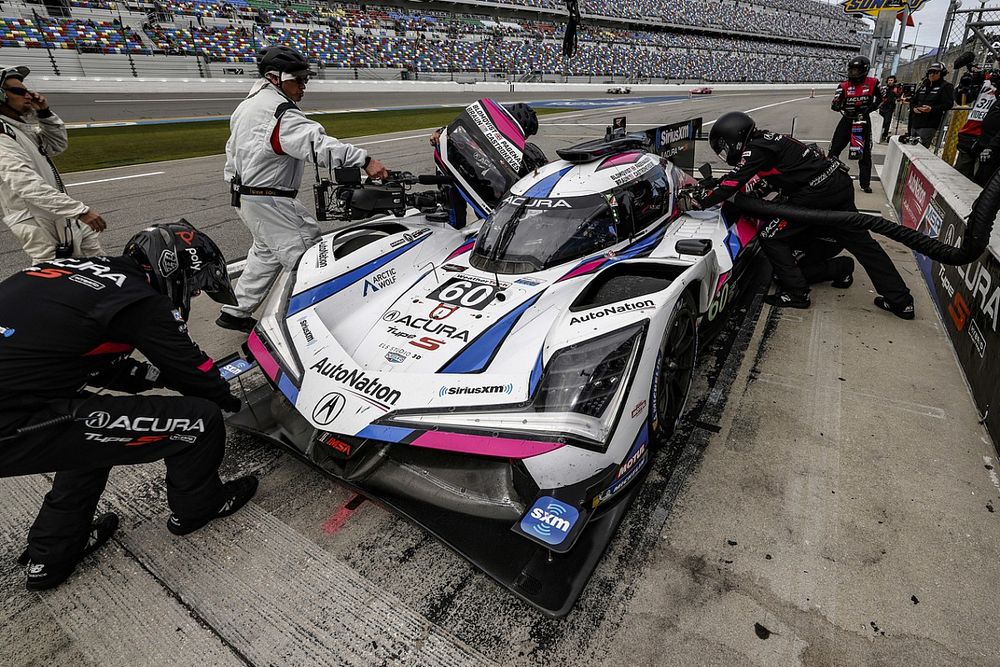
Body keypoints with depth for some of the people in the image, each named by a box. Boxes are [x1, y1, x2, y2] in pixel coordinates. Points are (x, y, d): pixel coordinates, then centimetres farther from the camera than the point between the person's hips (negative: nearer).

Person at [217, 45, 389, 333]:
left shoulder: (248, 104, 15)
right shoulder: (280, 112, -18)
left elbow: (232, 150, 23)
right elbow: (317, 143, -34)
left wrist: (235, 183, 31)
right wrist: (364, 160, -42)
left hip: (245, 196, 11)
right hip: (269, 203, -11)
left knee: (267, 253, 24)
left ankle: (235, 311, 34)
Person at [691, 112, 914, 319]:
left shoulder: (754, 150, -11)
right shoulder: (766, 140, 18)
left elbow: (731, 184, -17)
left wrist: (698, 202, -10)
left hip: (816, 193, -10)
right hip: (841, 183, 10)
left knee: (770, 237, -1)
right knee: (860, 240, 15)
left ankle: (796, 293, 4)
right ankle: (900, 300, 21)